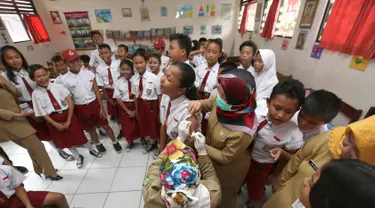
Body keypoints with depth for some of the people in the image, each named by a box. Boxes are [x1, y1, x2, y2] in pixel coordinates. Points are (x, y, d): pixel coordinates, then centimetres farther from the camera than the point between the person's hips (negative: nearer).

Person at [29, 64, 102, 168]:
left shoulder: (58, 86, -11)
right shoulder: (36, 94, -8)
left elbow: (70, 103, -12)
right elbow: (42, 113, -5)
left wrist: (68, 120, -14)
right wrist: (56, 124, -11)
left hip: (68, 114, -2)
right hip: (53, 119, 2)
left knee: (79, 135, 9)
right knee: (65, 139, 17)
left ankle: (91, 150, 35)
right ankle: (78, 157, 39)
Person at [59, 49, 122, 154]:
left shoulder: (89, 73, -8)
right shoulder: (64, 79, -9)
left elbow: (97, 91, -4)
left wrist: (101, 108, -4)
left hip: (95, 104, 0)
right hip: (81, 108, 0)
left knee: (105, 125, 10)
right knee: (90, 129, 19)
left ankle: (115, 142, 32)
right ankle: (98, 144, 43)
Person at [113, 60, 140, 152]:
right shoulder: (118, 83, -8)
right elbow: (118, 99, -4)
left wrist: (136, 110, -10)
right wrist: (128, 111, -8)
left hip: (136, 105, -1)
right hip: (124, 106, 1)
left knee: (139, 124, 13)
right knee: (127, 125, 14)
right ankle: (130, 142, 40)